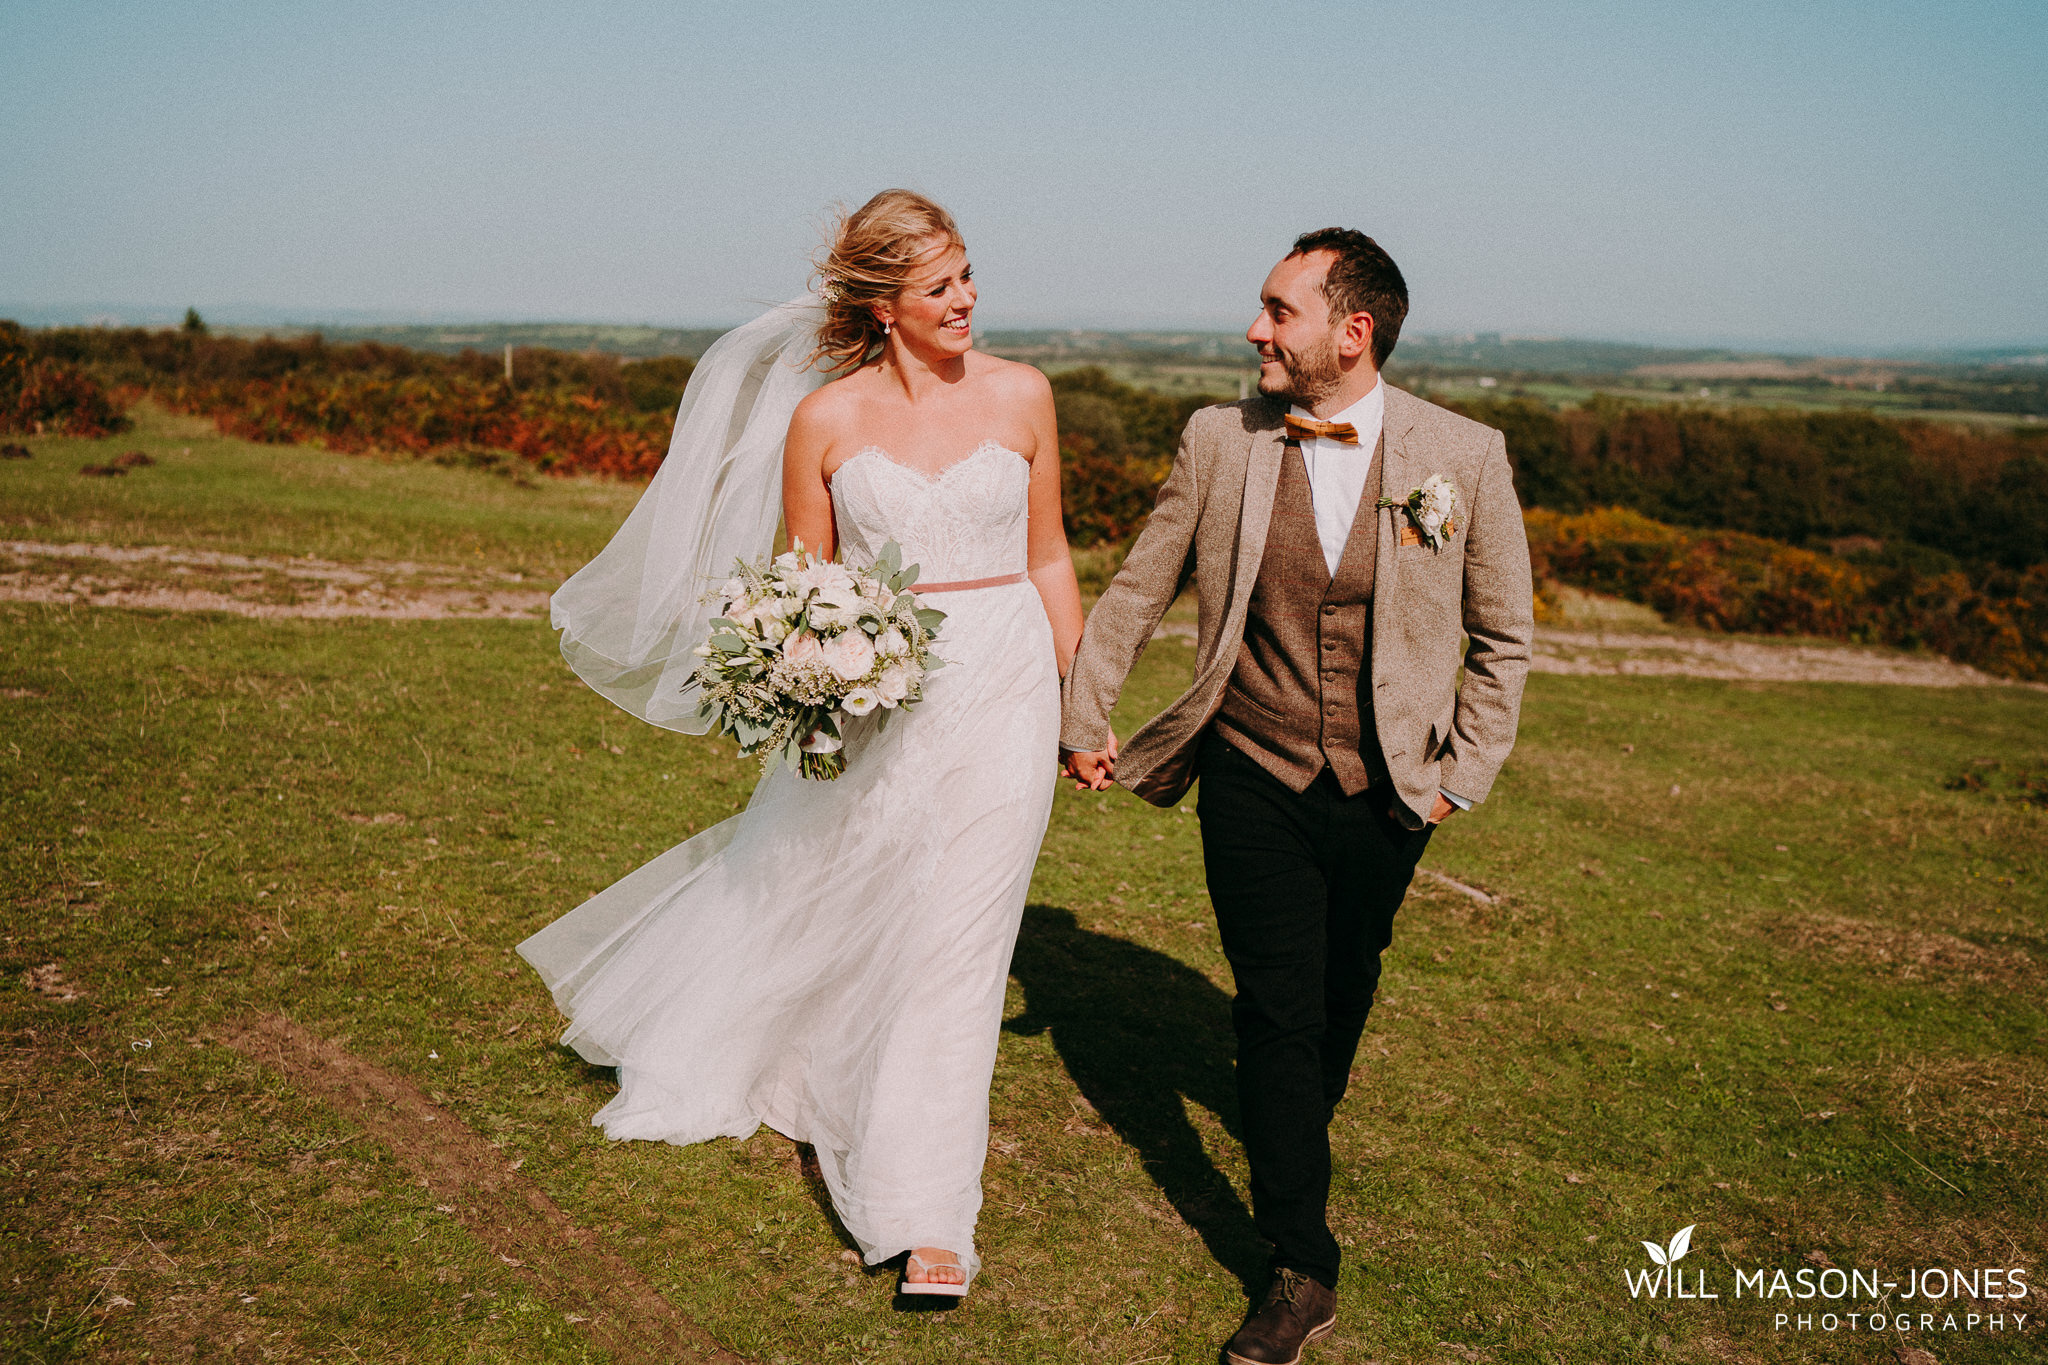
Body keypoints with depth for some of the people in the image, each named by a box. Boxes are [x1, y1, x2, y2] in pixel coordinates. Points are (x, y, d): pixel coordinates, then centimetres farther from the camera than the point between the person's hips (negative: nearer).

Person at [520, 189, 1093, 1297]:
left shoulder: (1021, 396, 1)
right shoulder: (823, 419, -3)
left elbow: (1047, 559, 8)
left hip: (998, 689, 0)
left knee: (954, 947, 2)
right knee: (805, 904, 15)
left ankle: (927, 1215, 12)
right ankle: (709, 1066, 47)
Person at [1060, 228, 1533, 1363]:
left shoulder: (1467, 455, -8)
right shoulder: (1218, 441, -6)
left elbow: (1502, 637, 3)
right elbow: (1133, 594, 6)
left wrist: (1465, 773, 0)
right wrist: (1083, 717, 9)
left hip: (1387, 794, 1)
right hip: (1253, 786, -1)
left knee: (1342, 991, 20)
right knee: (1275, 1010, -2)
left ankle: (1299, 1130, 51)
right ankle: (1302, 1270, 11)